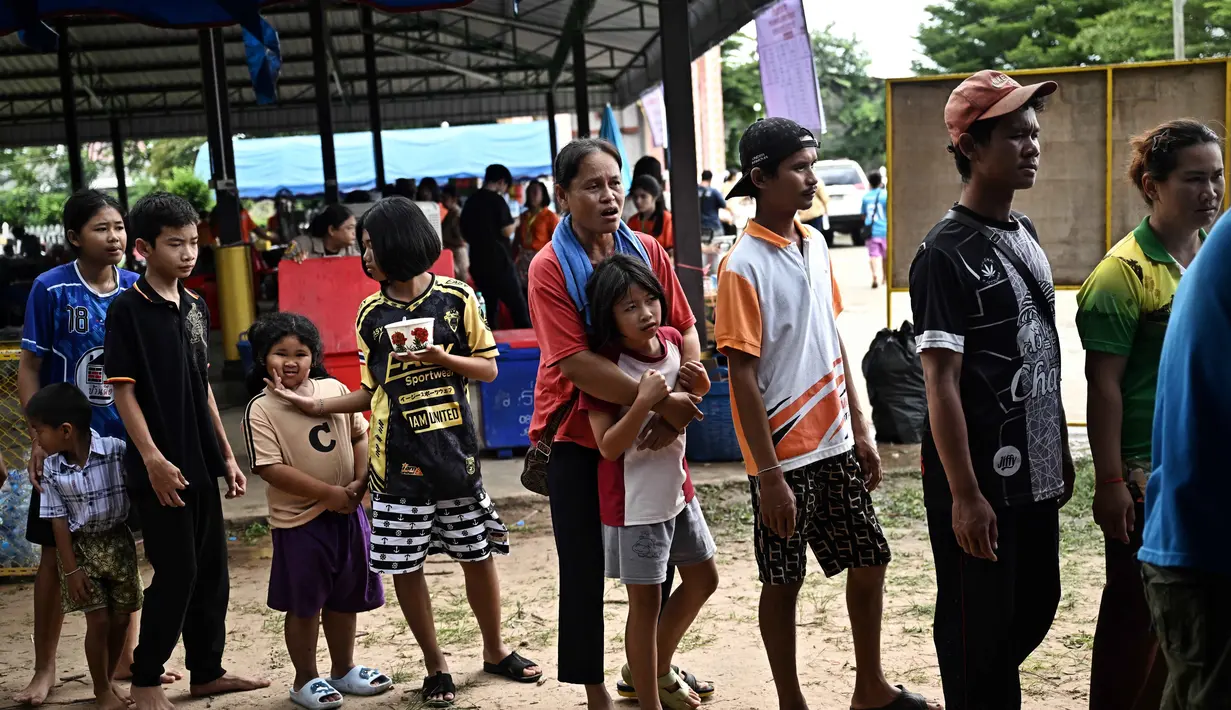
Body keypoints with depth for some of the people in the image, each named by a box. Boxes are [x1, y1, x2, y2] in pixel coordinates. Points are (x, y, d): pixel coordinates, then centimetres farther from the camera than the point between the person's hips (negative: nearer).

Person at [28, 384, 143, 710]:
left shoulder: (117, 451, -17)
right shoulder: (52, 468, -9)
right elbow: (58, 521, -6)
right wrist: (70, 569, -9)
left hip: (118, 543, 0)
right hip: (81, 548, 0)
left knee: (121, 617, 9)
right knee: (99, 620, -1)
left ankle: (110, 679, 30)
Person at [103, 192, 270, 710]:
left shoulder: (195, 307, 10)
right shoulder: (127, 309, -9)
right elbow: (122, 390, -12)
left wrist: (226, 455, 14)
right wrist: (152, 458, -18)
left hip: (201, 463, 7)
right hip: (161, 467, -7)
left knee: (212, 569, 12)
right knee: (176, 572, -3)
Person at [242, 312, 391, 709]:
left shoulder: (334, 389, 1)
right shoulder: (261, 409, -13)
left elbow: (359, 435, 9)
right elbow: (270, 468, -19)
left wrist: (359, 482, -6)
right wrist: (328, 493, -20)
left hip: (348, 512, 5)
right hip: (299, 519, -4)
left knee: (345, 598, 17)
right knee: (304, 605, 7)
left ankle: (344, 670, 35)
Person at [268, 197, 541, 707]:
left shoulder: (457, 298, -2)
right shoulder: (371, 315, 5)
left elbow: (489, 368, 3)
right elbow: (373, 392, 10)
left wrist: (444, 358, -14)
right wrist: (317, 406, -1)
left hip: (454, 451, -1)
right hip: (398, 460, 2)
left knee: (478, 554, 8)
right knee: (405, 566, 4)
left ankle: (495, 650, 29)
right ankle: (435, 665, 21)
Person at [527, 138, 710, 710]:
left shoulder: (647, 251, -1)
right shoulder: (550, 269, -14)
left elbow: (685, 328, 0)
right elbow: (576, 364, -23)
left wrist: (680, 402, -18)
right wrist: (661, 400, -27)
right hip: (579, 439, -4)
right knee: (585, 572, 6)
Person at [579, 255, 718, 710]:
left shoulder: (672, 340, -3)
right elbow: (608, 446, -24)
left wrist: (698, 388, -6)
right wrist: (644, 401, -35)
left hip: (677, 487, 7)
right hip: (634, 500, -7)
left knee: (703, 579, 20)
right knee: (646, 601, 4)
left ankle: (657, 668, 40)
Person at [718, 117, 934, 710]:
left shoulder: (814, 244, 6)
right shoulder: (742, 267, -16)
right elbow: (742, 377, -17)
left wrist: (859, 428, 13)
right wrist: (768, 475, -17)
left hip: (834, 444, 7)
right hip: (784, 455, -7)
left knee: (869, 562, 15)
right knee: (783, 582, 7)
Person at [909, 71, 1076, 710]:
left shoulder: (1024, 234, 9)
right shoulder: (945, 254, -16)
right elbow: (940, 382, -19)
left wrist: (1060, 452, 15)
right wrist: (964, 494, -20)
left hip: (1034, 472, 8)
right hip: (979, 480, -8)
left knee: (1036, 607, 19)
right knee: (980, 624, 6)